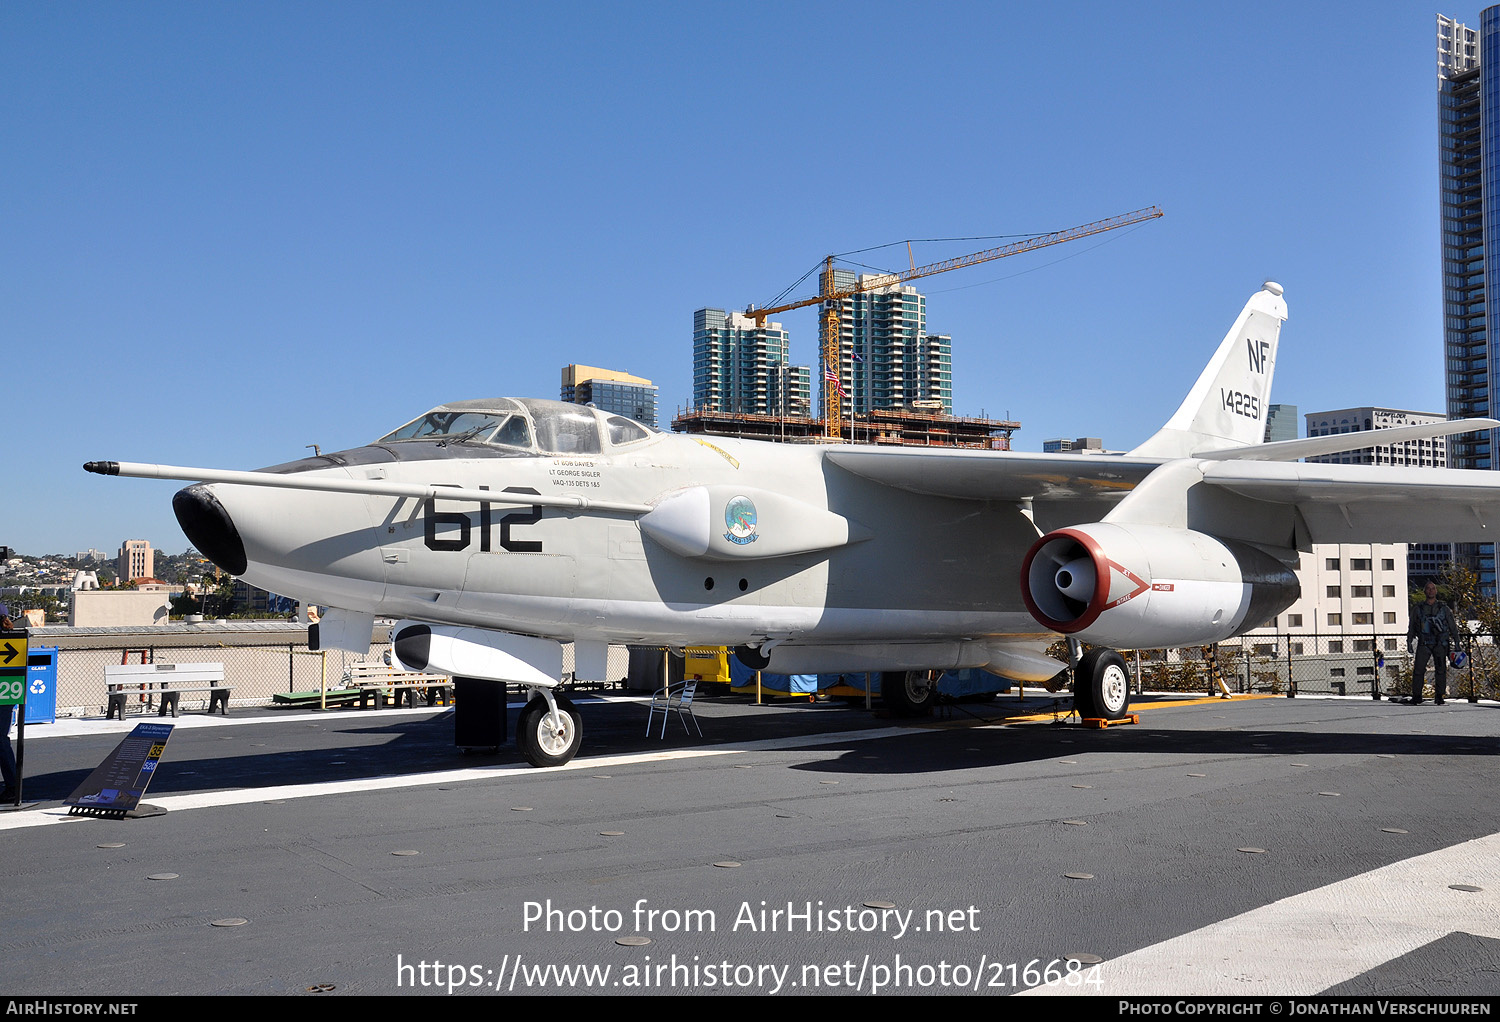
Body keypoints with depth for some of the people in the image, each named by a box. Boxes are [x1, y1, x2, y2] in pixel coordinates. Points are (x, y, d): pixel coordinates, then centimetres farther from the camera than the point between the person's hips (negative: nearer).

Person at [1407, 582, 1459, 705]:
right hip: (1423, 644, 0)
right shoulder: (1418, 609, 13)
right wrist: (1409, 641, 8)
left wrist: (1457, 642, 7)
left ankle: (1439, 696, 5)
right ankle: (1416, 696, -3)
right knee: (1418, 670, -7)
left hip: (1440, 644, 0)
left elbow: (1452, 626, 14)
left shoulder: (1444, 608, 12)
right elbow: (1411, 626, 17)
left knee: (1440, 670, -3)